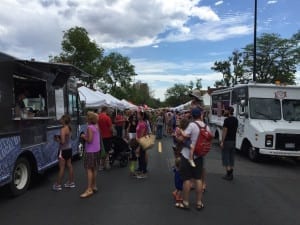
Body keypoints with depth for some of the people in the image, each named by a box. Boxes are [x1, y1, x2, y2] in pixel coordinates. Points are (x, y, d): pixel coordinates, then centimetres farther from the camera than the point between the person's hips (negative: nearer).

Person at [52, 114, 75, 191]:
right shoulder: (69, 128, 4)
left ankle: (58, 185, 10)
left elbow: (62, 141, -24)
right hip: (69, 149, 8)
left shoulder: (63, 129, -20)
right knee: (69, 165, 14)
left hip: (63, 150, -8)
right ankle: (71, 182, 23)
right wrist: (59, 136, 7)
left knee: (61, 168, 0)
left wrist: (57, 140, -6)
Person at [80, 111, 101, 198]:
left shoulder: (90, 127, -17)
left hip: (90, 151, -9)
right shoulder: (96, 126, 8)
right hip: (96, 150, 9)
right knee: (94, 169, 15)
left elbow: (90, 140, -21)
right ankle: (94, 186, 24)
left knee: (89, 169, -7)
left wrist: (83, 136, -5)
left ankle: (89, 189, -6)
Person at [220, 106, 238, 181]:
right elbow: (235, 129, 14)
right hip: (233, 140, 8)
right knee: (231, 157, 13)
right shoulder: (236, 120, 9)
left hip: (227, 141, -8)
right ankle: (231, 174, 18)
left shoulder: (227, 120, -16)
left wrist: (222, 141, -15)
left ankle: (228, 174, -1)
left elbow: (225, 131, -18)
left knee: (225, 157, -1)